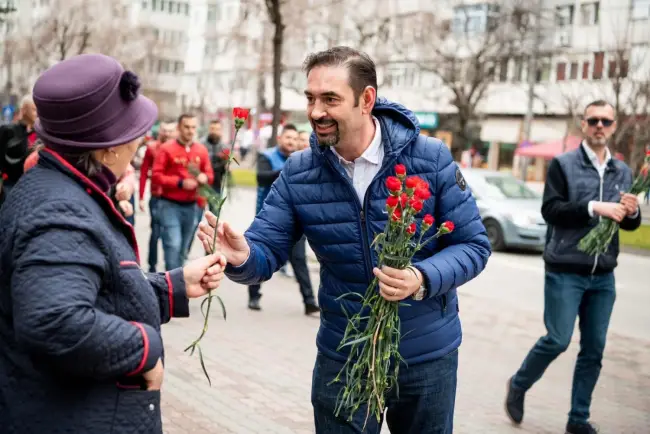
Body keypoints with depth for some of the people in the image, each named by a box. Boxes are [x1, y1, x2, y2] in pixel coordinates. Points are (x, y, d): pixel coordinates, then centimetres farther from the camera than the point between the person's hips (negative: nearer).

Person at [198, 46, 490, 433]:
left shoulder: (431, 159, -15)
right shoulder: (298, 173, -8)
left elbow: (473, 245, -11)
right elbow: (266, 251, -9)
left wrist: (423, 279, -30)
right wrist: (241, 256, -33)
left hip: (426, 355, -1)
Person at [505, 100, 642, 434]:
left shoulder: (623, 172, 11)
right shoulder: (563, 164, -4)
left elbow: (629, 224, 16)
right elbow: (550, 211, -14)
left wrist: (632, 213, -6)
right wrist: (594, 207, -23)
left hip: (603, 275, 5)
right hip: (565, 271, -5)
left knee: (594, 350, 8)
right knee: (558, 340, -4)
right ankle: (518, 385, 23)